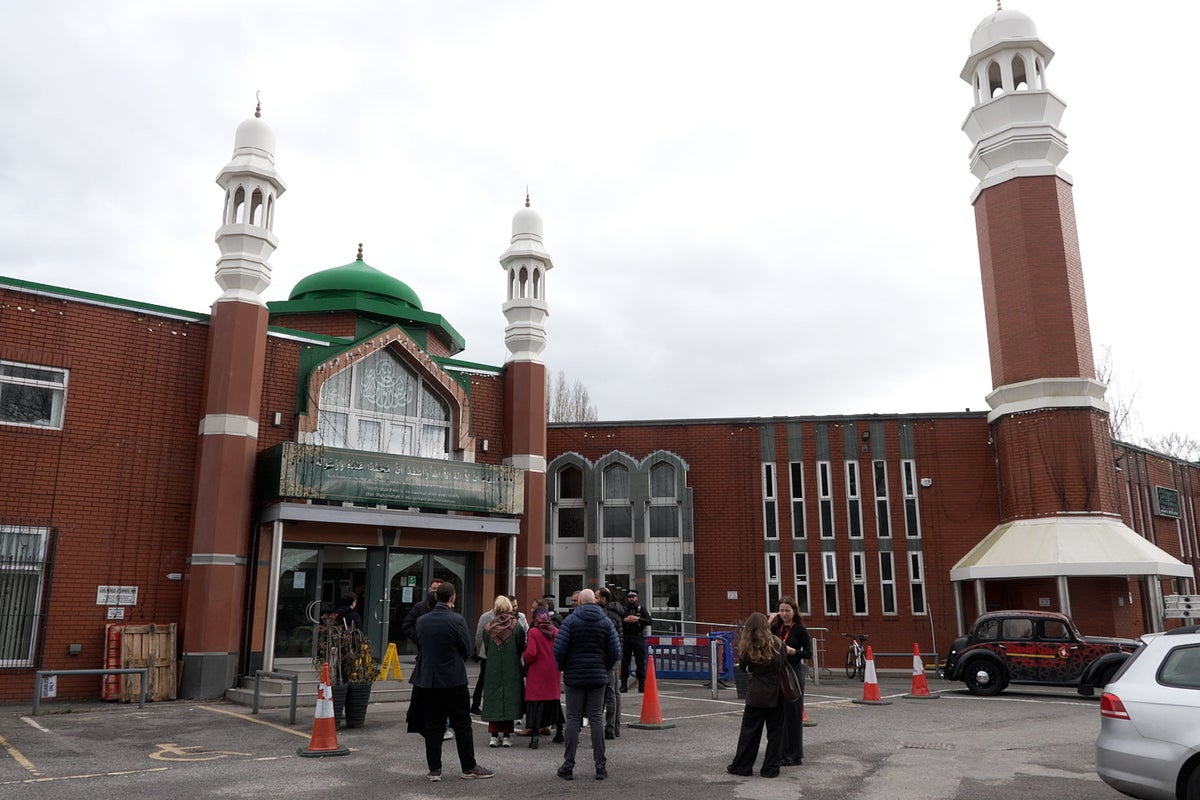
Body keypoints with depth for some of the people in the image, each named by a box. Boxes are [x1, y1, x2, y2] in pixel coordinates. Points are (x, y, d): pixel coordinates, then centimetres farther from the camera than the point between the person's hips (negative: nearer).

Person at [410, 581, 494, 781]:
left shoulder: (421, 621, 0)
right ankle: (469, 767, 13)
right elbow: (467, 651, -6)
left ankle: (434, 769, 13)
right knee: (462, 724, 6)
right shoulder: (457, 621, -14)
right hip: (453, 680, -4)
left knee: (432, 725, 10)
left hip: (427, 680, 4)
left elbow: (418, 645, 12)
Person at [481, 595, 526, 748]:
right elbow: (521, 648, -1)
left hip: (493, 670, 1)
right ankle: (506, 736, 6)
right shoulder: (516, 625, -8)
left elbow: (485, 649, 5)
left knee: (493, 699, 8)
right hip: (511, 670, -1)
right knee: (509, 699, 5)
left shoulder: (488, 627, -4)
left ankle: (494, 735, 7)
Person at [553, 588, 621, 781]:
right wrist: (605, 668, 12)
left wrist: (563, 668, 4)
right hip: (598, 678, 2)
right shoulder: (605, 622, 2)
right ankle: (601, 766, 7)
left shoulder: (571, 620, -6)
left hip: (574, 677, -2)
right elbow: (615, 650, -2)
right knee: (597, 719, 6)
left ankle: (568, 766, 7)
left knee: (573, 720, 4)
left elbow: (559, 649, -13)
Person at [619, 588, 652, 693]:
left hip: (639, 637, 0)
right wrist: (625, 620, -15)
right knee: (624, 662, 1)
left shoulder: (642, 609, 9)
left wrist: (638, 619, -14)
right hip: (625, 638, 0)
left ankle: (642, 684, 4)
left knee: (641, 662, -1)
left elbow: (649, 621, -1)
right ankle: (624, 685, 6)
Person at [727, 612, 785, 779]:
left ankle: (741, 766, 14)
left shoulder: (748, 648, -9)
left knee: (749, 731, 8)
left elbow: (743, 668, 4)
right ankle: (771, 768, 12)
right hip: (776, 695, 0)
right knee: (775, 731, 10)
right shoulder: (777, 644, -8)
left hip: (756, 695, 0)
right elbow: (782, 665, 3)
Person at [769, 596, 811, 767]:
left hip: (793, 673, -5)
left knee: (792, 713, 0)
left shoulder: (800, 629, -4)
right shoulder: (775, 628, 8)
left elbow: (808, 653, -6)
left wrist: (793, 651, -21)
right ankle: (780, 751, 18)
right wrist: (768, 622, -8)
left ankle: (794, 754, 9)